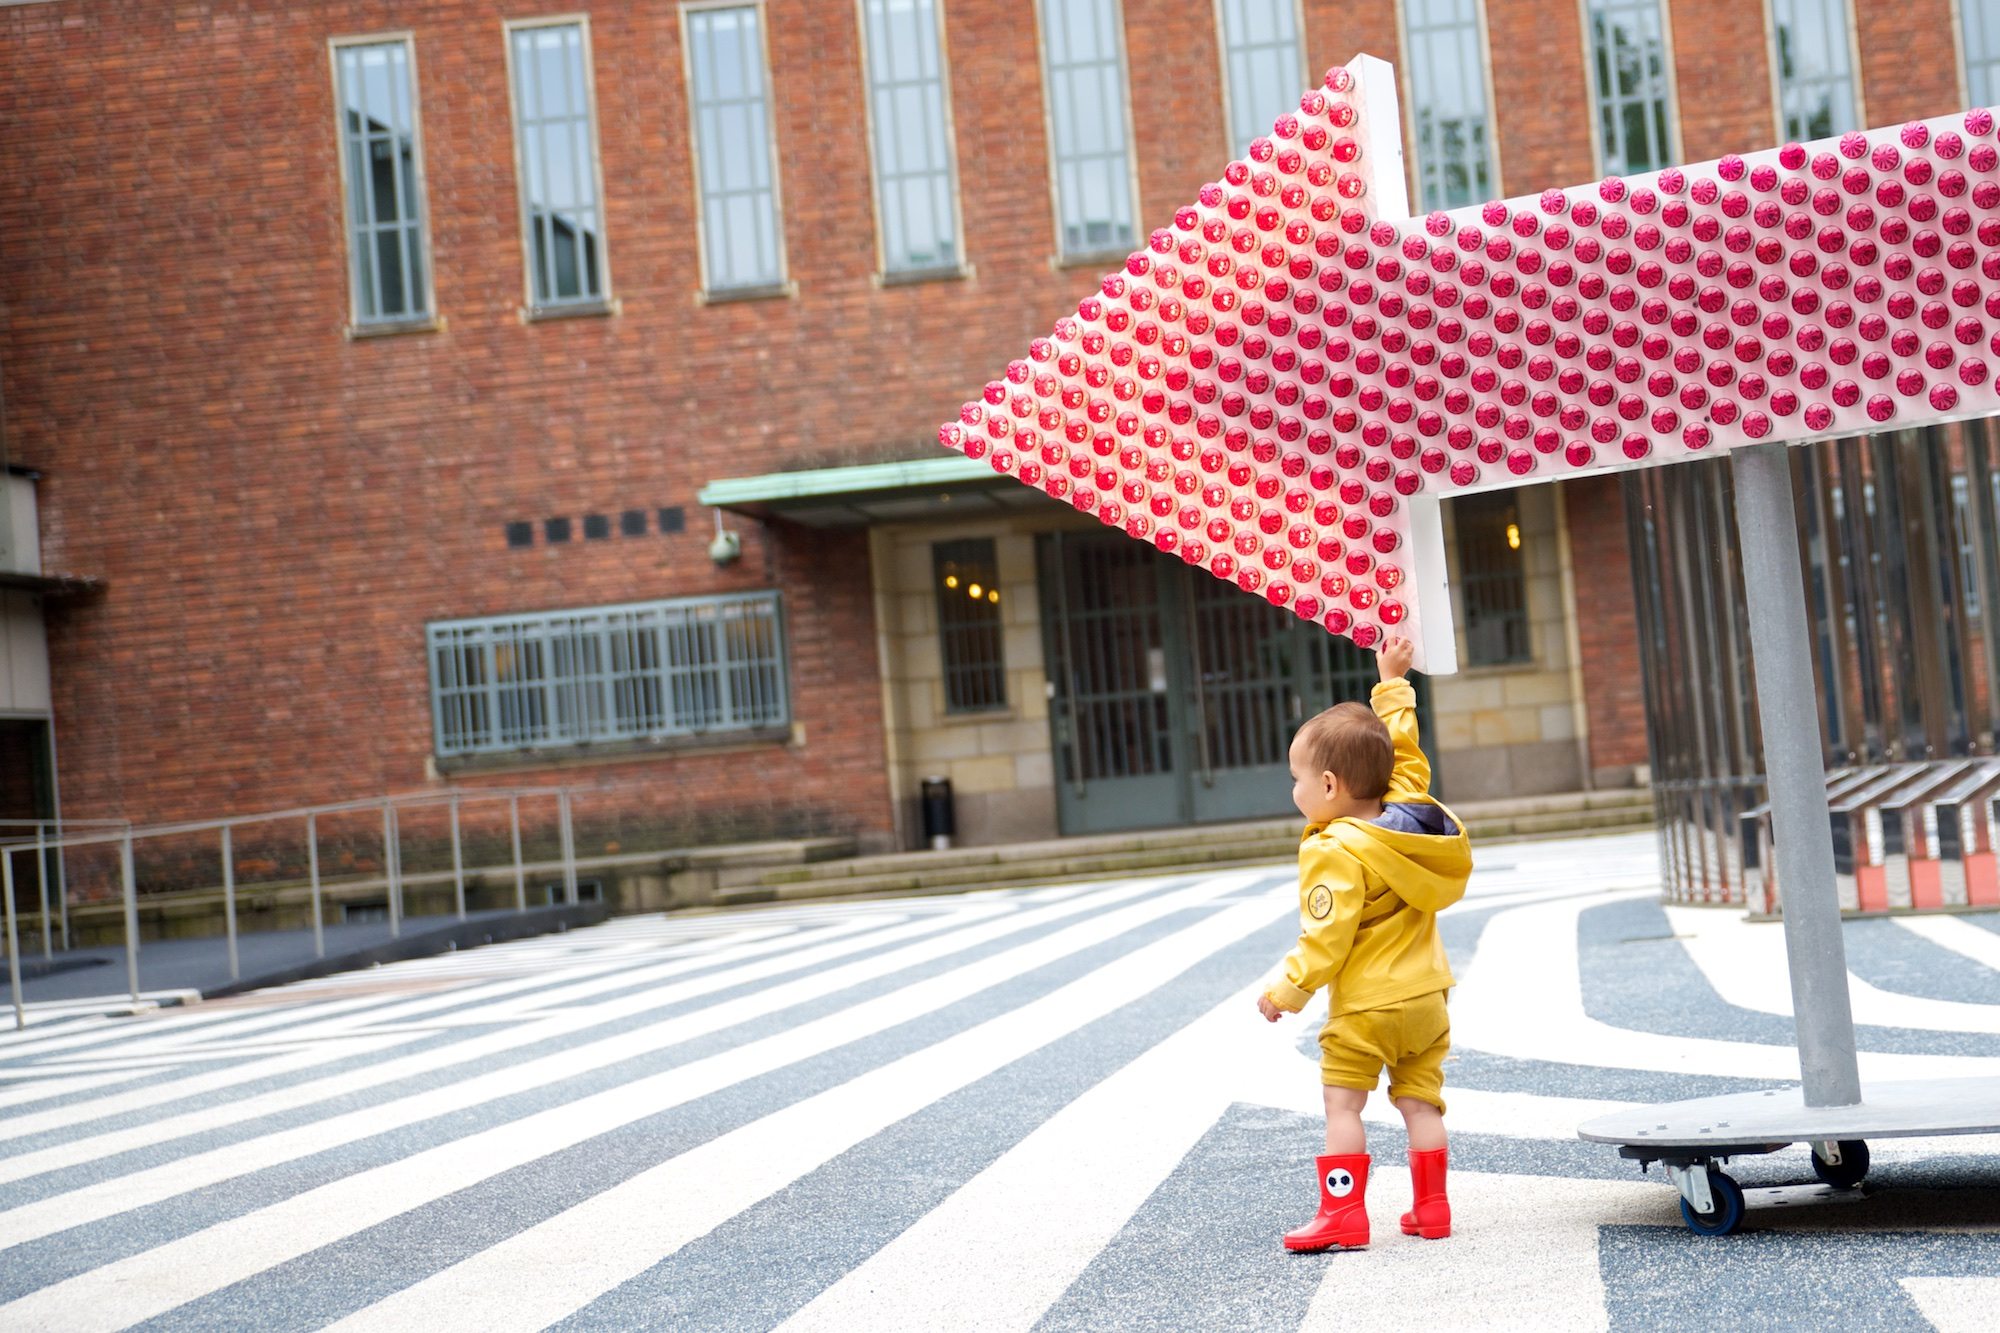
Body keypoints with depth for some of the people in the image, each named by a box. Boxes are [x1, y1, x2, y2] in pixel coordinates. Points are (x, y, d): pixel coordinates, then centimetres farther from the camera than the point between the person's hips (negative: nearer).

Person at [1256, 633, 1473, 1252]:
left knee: (1343, 1105, 1)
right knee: (1420, 1102, 12)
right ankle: (1431, 1206, 14)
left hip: (1365, 1008, -8)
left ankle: (1343, 1212, -1)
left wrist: (1287, 990, -10)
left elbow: (1325, 938, -19)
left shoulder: (1337, 854, -18)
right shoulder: (1408, 808, 3)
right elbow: (1403, 751, 19)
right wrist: (1394, 684, 27)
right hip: (1426, 997, 8)